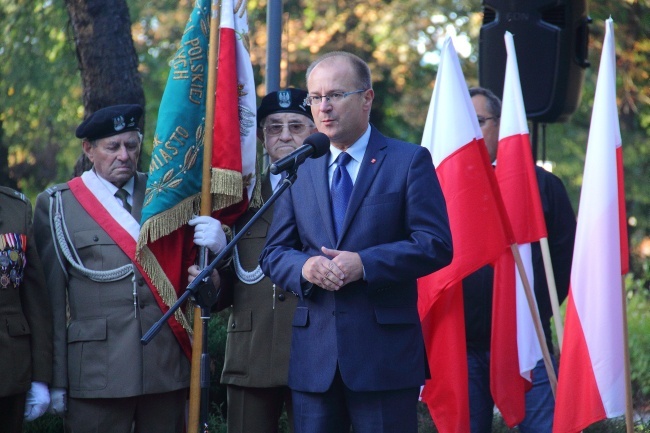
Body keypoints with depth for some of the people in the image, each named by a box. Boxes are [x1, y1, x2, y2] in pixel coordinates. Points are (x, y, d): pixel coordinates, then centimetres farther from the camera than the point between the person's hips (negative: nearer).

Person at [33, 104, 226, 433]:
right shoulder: (56, 205, 5)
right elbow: (52, 297, 1)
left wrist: (217, 244, -10)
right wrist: (56, 381, -4)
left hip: (168, 367, 3)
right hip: (97, 372, -2)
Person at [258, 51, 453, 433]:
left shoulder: (410, 161, 1)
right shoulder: (300, 170, 14)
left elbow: (436, 245, -7)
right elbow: (274, 252, 13)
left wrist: (365, 264, -18)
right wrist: (303, 267, -11)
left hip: (385, 354, -4)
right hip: (314, 355, 4)